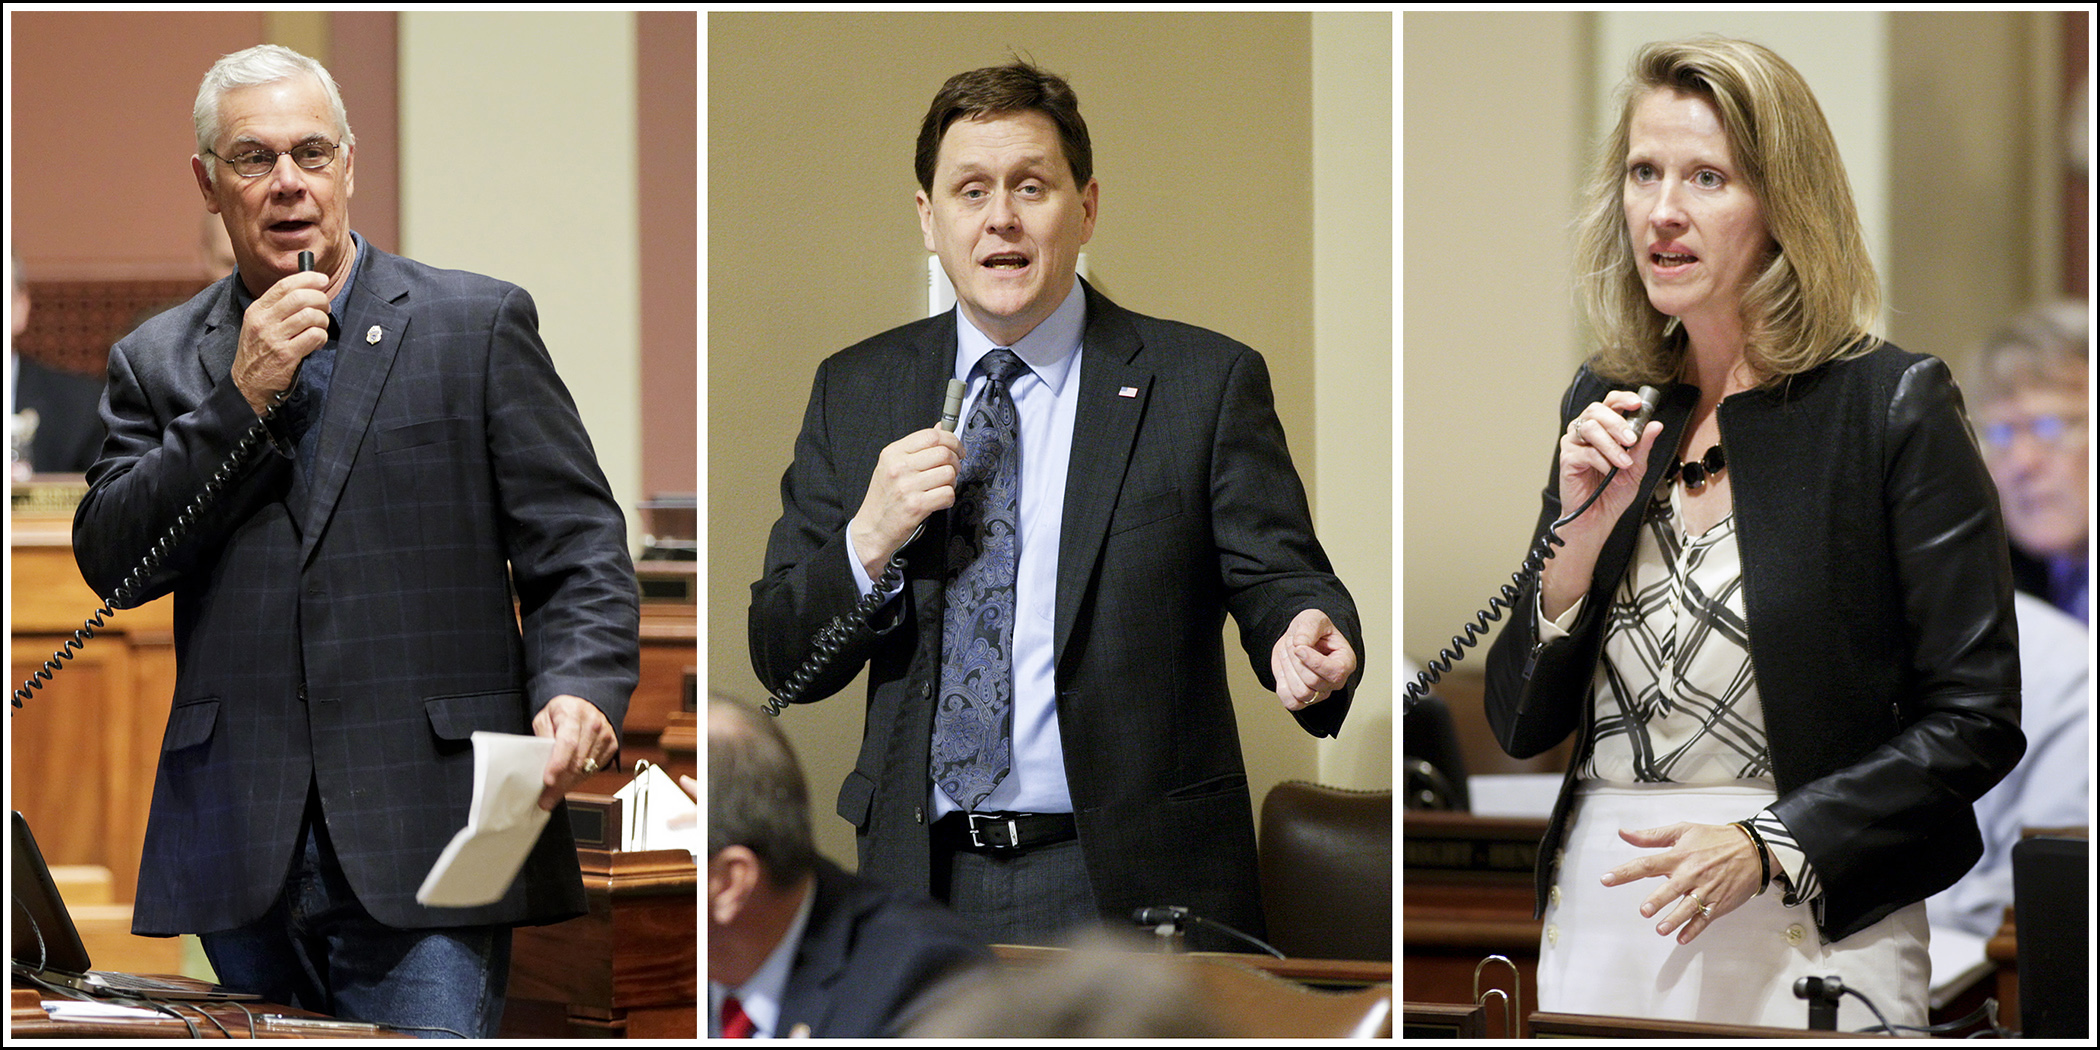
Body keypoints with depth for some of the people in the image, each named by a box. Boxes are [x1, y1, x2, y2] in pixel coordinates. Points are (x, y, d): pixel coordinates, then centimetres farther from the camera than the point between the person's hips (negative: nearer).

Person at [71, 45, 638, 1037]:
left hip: (424, 845, -3)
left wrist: (578, 689, -17)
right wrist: (241, 401, -5)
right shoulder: (158, 362, 15)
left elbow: (575, 544, 2)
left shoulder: (478, 323, 7)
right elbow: (111, 560, 4)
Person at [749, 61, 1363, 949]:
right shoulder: (855, 392, 9)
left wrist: (1305, 643, -26)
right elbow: (783, 661, 8)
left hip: (1133, 891, -2)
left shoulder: (1208, 382, 1)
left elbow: (1279, 582, -3)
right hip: (925, 883, 2)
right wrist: (868, 540, -12)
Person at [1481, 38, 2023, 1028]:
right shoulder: (1606, 407, 8)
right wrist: (1582, 529, -7)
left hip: (1811, 927, -4)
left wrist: (1768, 847, -17)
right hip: (1599, 927, 4)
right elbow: (1520, 723, 8)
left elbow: (1976, 720, -9)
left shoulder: (1891, 404, -6)